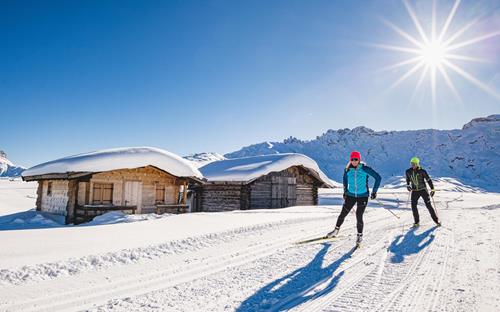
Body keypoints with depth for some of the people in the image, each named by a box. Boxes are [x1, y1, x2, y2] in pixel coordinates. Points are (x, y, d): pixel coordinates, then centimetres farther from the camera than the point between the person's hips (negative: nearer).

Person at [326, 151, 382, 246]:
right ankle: (336, 230, 28)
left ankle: (360, 235, 19)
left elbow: (378, 177, -8)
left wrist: (374, 191, -8)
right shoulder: (348, 169, -5)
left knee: (359, 216, -6)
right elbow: (345, 178, 17)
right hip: (350, 195, 3)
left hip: (363, 196, -3)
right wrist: (345, 190, 14)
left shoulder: (365, 169, -15)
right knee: (343, 214, 5)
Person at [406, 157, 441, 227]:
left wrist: (432, 189, -7)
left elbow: (428, 179, -6)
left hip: (423, 190, -3)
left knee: (428, 205, -2)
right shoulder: (408, 172, -2)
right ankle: (416, 222, 9)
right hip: (415, 191, 3)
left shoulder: (422, 171, -12)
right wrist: (408, 185, 1)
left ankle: (436, 220, 14)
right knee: (413, 206, -5)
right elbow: (407, 179, 17)